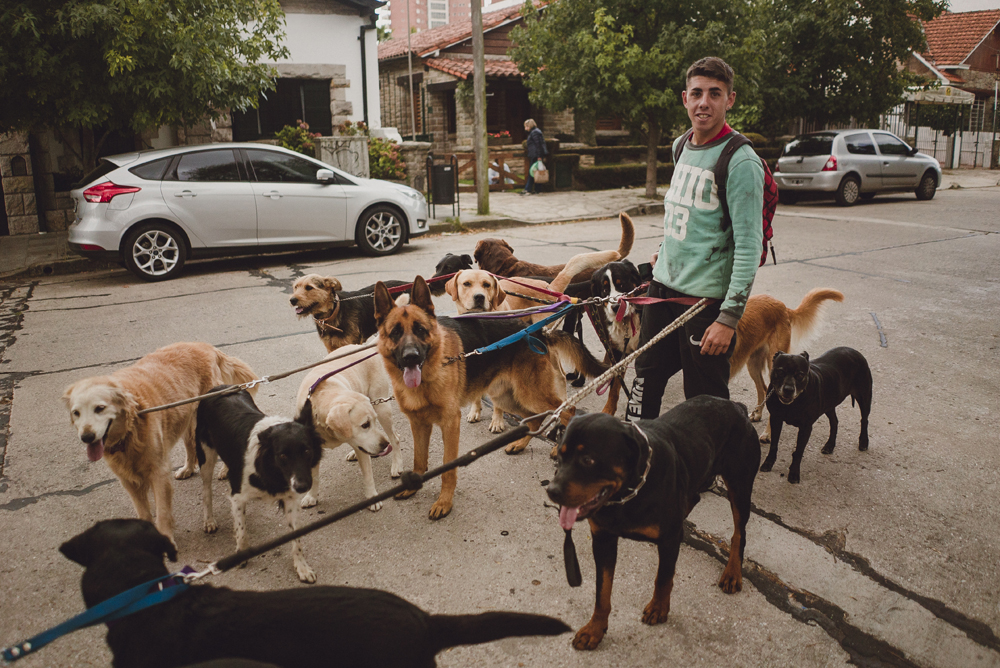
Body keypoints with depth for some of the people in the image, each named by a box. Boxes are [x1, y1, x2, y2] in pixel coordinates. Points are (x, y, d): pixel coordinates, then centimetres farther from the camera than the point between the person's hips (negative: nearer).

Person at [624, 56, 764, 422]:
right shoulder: (681, 145, 8)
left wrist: (730, 316, -23)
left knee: (704, 397, 4)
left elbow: (749, 247, -20)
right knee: (647, 373, 19)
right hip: (663, 283, 8)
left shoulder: (741, 162, -16)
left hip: (706, 296, -7)